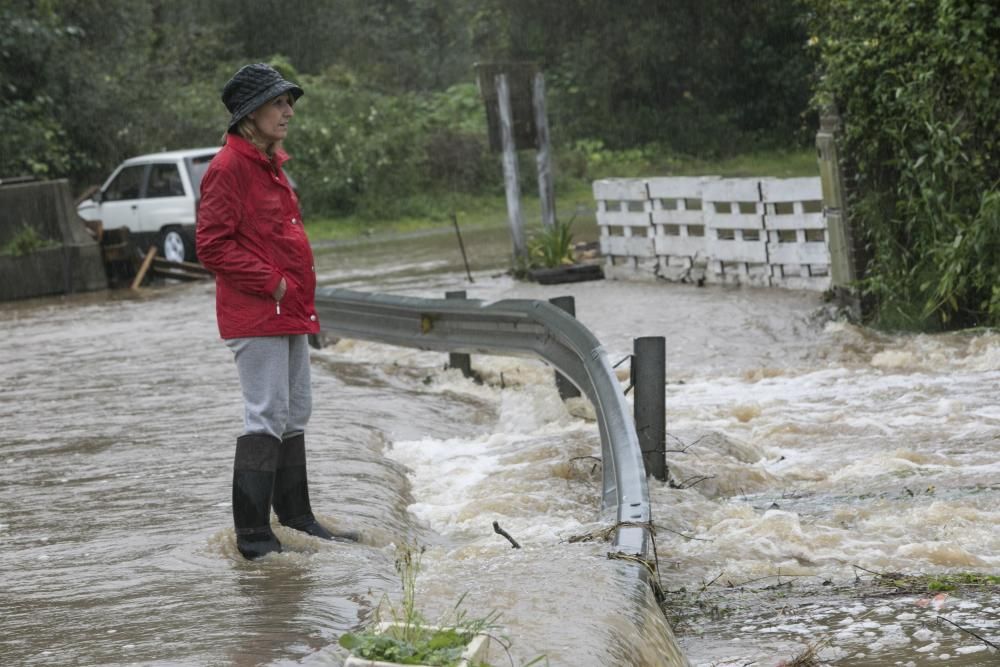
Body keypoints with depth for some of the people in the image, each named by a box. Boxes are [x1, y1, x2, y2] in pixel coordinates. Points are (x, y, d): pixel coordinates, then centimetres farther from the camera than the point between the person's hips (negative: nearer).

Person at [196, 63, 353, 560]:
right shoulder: (229, 167, -13)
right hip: (256, 317, -10)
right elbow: (212, 246, -18)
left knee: (295, 415, 15)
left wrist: (301, 290, 14)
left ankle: (296, 519, 25)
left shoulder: (269, 164, 18)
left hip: (289, 313, 10)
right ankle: (253, 535, -6)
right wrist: (271, 283, -18)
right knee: (266, 417, -10)